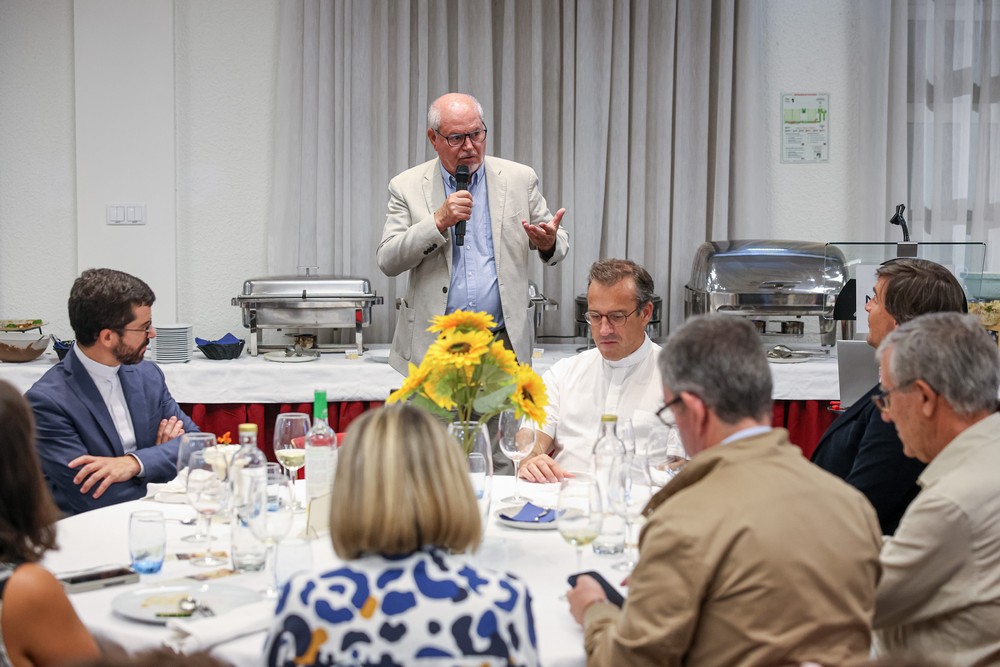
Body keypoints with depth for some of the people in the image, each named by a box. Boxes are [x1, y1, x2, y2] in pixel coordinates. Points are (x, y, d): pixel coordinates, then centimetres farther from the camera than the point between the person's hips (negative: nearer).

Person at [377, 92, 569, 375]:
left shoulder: (519, 179, 6)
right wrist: (439, 221, -16)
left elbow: (557, 241, 12)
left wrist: (549, 243, -13)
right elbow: (387, 261, -3)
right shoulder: (408, 187, 3)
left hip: (503, 342, 1)